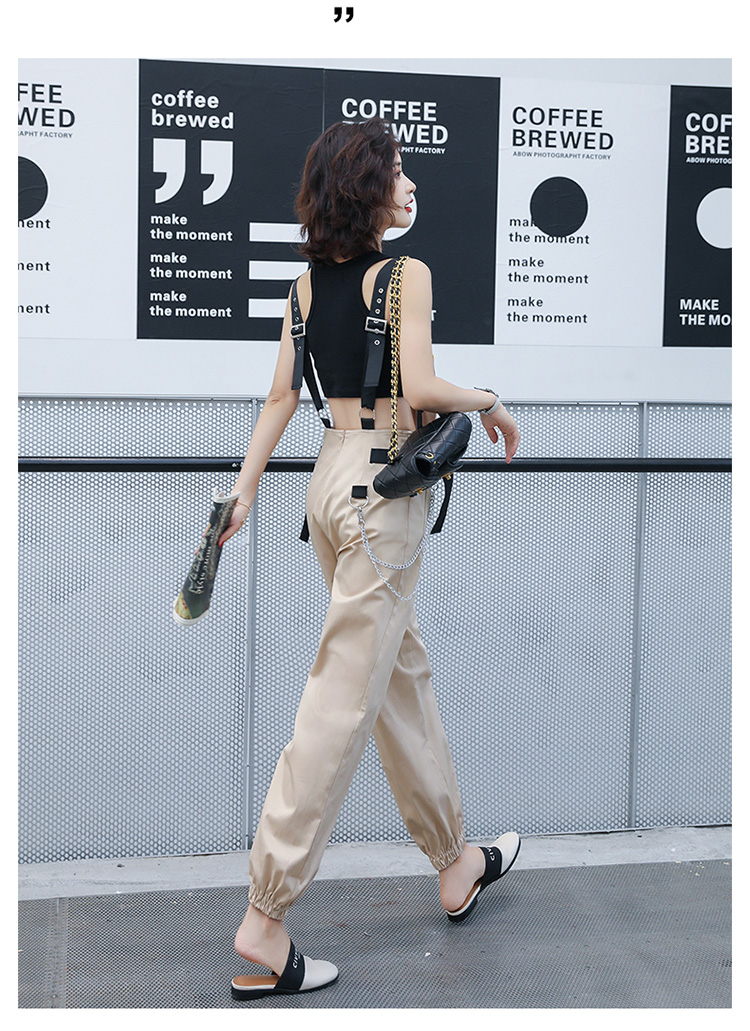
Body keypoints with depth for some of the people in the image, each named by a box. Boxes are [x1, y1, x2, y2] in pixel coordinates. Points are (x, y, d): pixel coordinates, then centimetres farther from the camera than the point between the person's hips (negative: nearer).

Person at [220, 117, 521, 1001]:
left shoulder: (308, 281, 9)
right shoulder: (406, 274, -10)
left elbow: (282, 396, 8)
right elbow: (418, 387, -20)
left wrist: (244, 488, 9)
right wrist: (490, 402, -3)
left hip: (332, 476, 8)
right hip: (384, 482, -8)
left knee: (403, 672, 17)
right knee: (343, 698, -7)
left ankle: (457, 864, 32)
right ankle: (264, 926, -5)